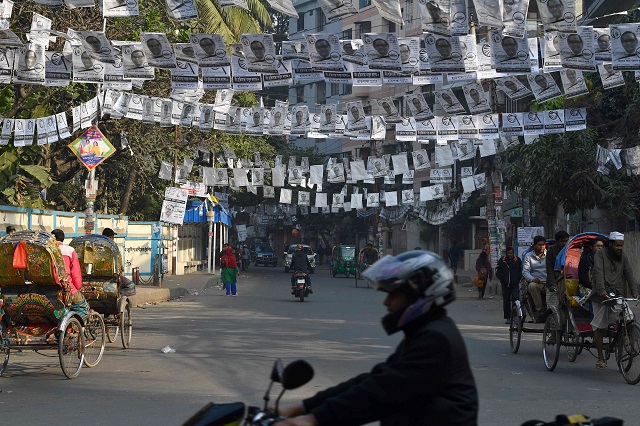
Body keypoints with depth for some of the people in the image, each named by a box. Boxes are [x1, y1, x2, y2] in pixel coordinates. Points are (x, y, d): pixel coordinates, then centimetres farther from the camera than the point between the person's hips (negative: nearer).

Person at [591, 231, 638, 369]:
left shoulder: (623, 257, 12)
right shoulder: (601, 254, 0)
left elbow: (629, 275, 3)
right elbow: (598, 273, -13)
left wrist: (635, 293, -12)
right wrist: (601, 290, -27)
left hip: (618, 294, 3)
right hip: (602, 295, -3)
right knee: (599, 327, -3)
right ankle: (600, 358, 5)